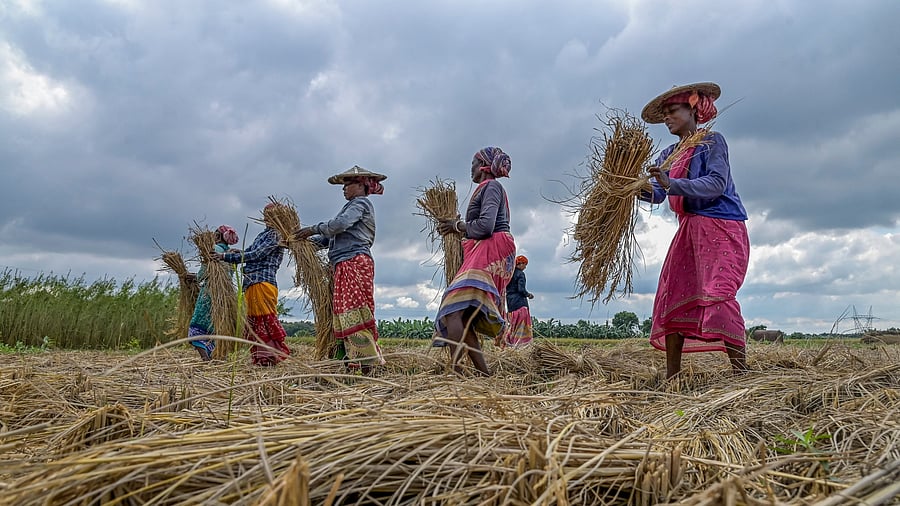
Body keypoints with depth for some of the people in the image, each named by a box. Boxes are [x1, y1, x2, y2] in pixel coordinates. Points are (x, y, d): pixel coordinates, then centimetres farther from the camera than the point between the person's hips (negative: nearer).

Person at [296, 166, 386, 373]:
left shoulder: (361, 202, 2)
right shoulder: (353, 206, 30)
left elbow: (339, 224, -15)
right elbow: (330, 238, 26)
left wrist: (313, 229, -3)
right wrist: (307, 240, 18)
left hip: (355, 262, -10)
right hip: (344, 266, 10)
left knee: (354, 312, -17)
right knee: (343, 313, 4)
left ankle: (366, 363, -19)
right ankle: (347, 360, 3)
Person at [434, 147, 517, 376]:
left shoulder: (491, 186, -1)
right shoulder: (487, 188, 28)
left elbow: (485, 226, -14)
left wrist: (459, 225, 0)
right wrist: (458, 226, 12)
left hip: (490, 253, -10)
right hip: (482, 254, 10)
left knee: (454, 311, -24)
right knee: (465, 318, 4)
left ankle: (454, 368, -34)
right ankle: (484, 373, 1)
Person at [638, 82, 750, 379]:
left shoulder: (712, 141, -2)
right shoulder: (669, 154, 17)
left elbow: (716, 184, -17)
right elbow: (657, 193, 4)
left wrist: (672, 184, -28)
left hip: (720, 227, -7)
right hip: (689, 230, 7)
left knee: (718, 297, -18)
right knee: (671, 297, 1)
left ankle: (741, 373, -15)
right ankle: (671, 377, 7)